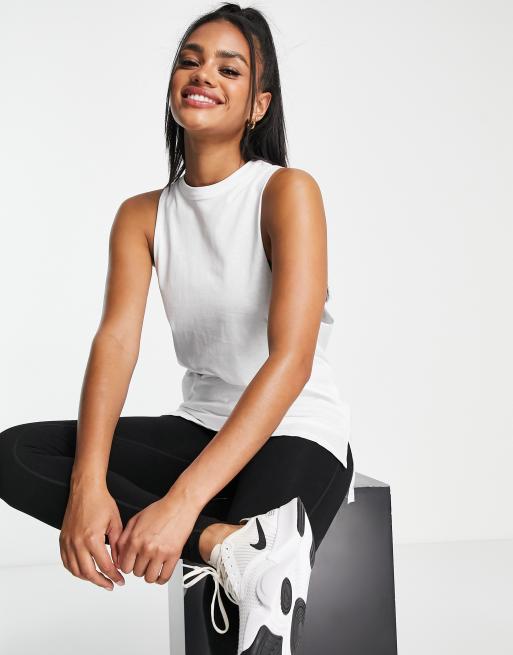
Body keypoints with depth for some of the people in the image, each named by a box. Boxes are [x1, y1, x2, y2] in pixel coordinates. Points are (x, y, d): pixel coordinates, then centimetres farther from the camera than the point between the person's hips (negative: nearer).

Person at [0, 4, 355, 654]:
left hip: (296, 435, -6)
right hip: (199, 426, 6)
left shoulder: (287, 191, -11)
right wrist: (87, 484, -28)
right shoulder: (142, 216, 5)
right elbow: (115, 342, -9)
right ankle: (226, 544, -27)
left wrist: (183, 500, -32)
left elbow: (292, 358, -22)